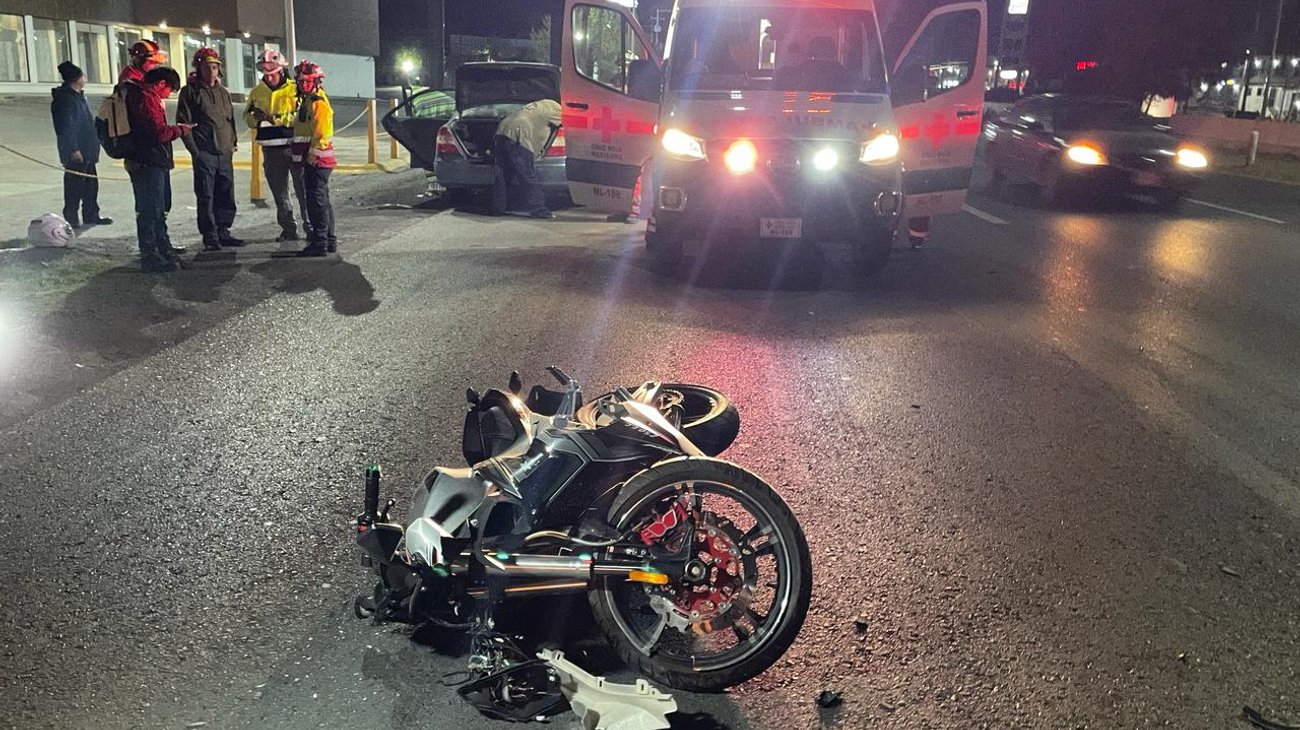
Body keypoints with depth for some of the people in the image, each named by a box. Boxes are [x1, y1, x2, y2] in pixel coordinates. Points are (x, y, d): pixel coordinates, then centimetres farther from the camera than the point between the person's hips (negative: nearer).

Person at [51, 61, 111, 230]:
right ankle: (71, 218, 2)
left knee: (91, 183, 14)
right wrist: (74, 150, -22)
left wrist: (93, 146, 23)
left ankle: (91, 215, 23)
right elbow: (66, 127, -20)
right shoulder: (65, 99, -16)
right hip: (75, 154, -10)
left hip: (87, 151, 10)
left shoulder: (78, 96, 15)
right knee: (75, 184, -5)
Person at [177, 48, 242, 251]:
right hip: (204, 153, -6)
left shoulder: (223, 92, 17)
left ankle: (223, 232, 18)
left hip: (225, 153, 6)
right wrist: (194, 149, -11)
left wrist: (233, 142, 12)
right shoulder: (190, 91, -1)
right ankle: (210, 237, 0)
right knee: (206, 198, -4)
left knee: (226, 197, 8)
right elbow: (183, 122, -6)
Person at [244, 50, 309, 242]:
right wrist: (255, 117, -9)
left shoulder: (294, 89, -5)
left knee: (302, 189, -1)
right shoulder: (257, 92, 10)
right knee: (279, 191, 10)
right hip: (271, 149, 5)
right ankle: (288, 228, 20)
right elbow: (248, 119, 14)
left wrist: (275, 119, -22)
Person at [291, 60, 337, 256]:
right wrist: (302, 157, 21)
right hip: (312, 160, 10)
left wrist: (311, 157, -18)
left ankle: (319, 242, -8)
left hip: (317, 160, -10)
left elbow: (321, 134, -20)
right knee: (322, 201, 14)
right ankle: (329, 241, 20)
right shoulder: (307, 101, 20)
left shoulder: (319, 102, -13)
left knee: (317, 202, -9)